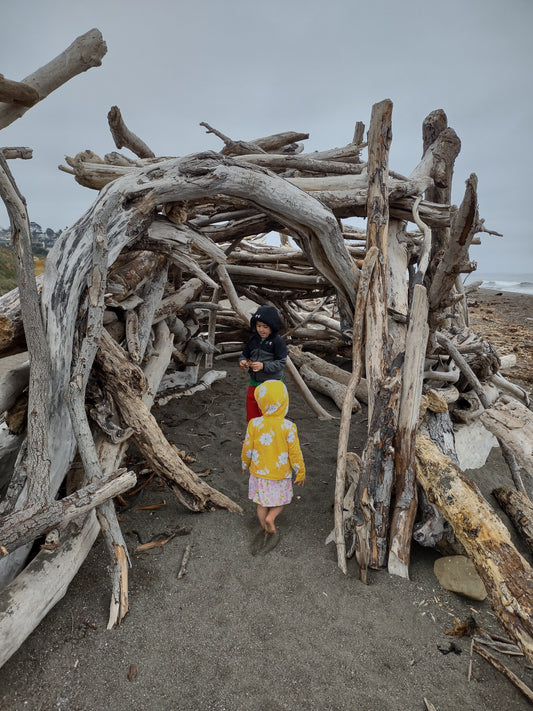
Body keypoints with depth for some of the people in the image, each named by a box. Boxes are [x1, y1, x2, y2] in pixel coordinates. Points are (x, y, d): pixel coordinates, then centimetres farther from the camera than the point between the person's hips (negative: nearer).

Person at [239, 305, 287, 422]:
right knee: (251, 416, 18)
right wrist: (242, 361, -10)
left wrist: (263, 366, -28)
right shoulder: (253, 339, 3)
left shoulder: (278, 341, -13)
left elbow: (281, 362, -17)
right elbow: (244, 354, 13)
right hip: (253, 383, 6)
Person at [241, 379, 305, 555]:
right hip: (280, 474, -2)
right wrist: (301, 473, 3)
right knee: (281, 500, 21)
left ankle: (266, 529, 28)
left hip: (259, 472, 2)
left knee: (262, 503, 20)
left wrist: (245, 464, 15)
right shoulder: (288, 427, -22)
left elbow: (247, 449, -5)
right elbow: (295, 454, -13)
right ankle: (270, 518, -2)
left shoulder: (254, 424, -17)